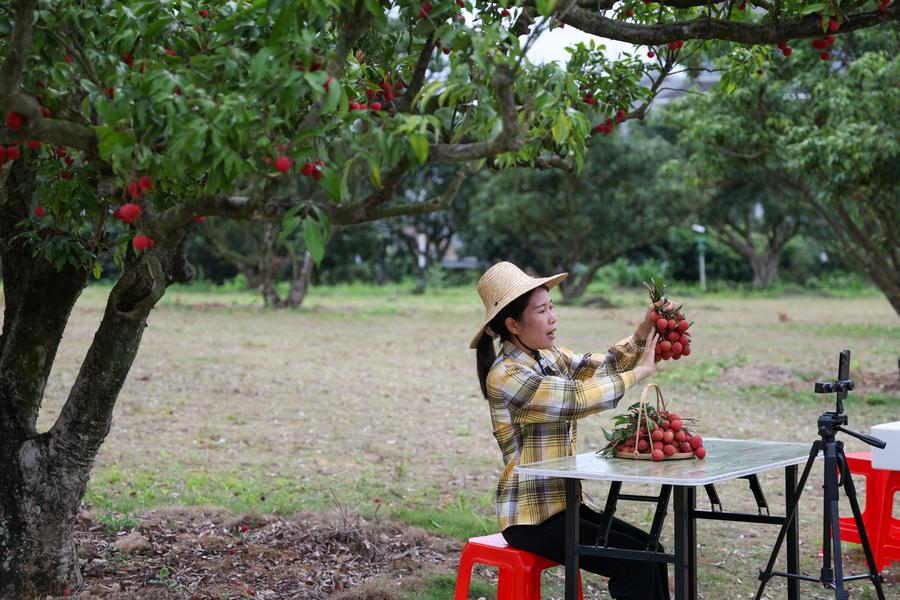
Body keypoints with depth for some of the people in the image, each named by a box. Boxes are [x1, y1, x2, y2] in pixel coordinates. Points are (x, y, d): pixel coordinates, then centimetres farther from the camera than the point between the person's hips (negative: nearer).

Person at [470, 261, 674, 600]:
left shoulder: (549, 357, 8)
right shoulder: (505, 376, -18)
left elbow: (600, 367, 6)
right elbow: (577, 398, -25)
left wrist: (643, 333, -11)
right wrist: (640, 372, -15)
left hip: (566, 501, 8)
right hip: (531, 516, -8)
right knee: (634, 559, -15)